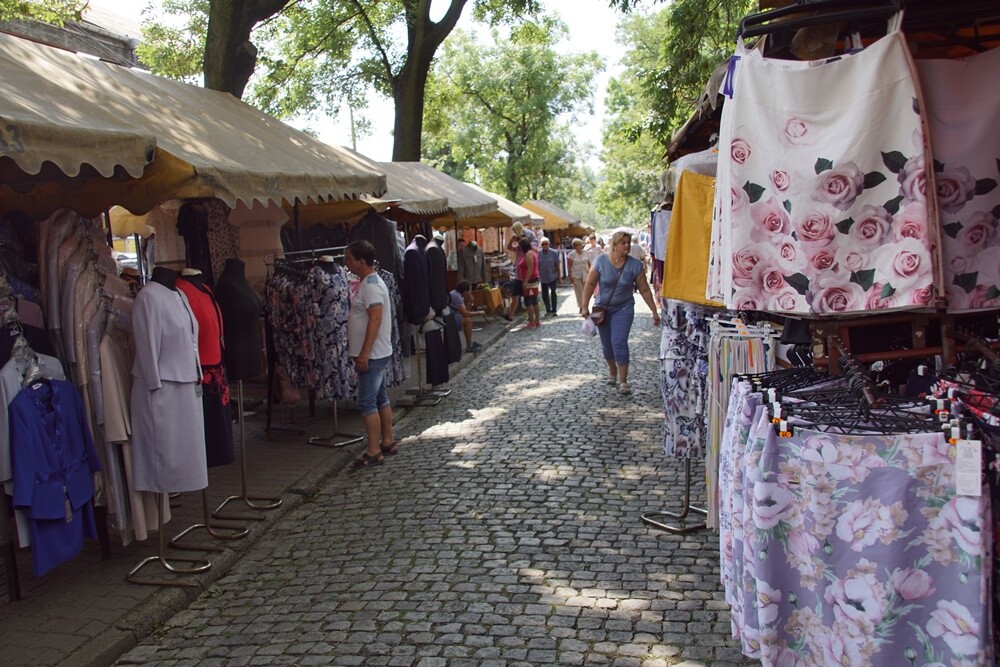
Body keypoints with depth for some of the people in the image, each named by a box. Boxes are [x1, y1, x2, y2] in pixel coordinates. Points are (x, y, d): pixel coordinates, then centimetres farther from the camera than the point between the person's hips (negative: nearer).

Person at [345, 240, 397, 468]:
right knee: (380, 399, 16)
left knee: (367, 403, -6)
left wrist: (364, 352, -27)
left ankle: (374, 452, -1)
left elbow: (375, 319, -26)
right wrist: (362, 352, 21)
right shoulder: (366, 282, 13)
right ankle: (388, 442, 25)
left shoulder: (371, 285, -18)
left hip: (372, 355, -10)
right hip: (374, 354, 10)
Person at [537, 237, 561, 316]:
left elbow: (557, 265, -1)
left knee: (553, 293, -9)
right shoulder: (538, 254, 1)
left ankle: (554, 310, 0)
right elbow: (537, 266, 6)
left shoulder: (554, 253, -4)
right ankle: (548, 310, 24)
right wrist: (538, 276, 6)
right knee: (544, 295, 8)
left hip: (553, 277, -3)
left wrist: (559, 277, -1)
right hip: (543, 278, 3)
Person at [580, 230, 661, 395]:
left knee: (619, 343, -15)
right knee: (606, 344, 12)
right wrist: (585, 306, -10)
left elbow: (645, 290, -6)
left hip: (623, 309, -2)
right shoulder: (601, 261, -12)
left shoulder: (635, 265, -11)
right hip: (602, 308, 2)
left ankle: (623, 381, -8)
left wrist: (655, 312, -6)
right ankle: (612, 371, 38)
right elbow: (590, 284, -6)